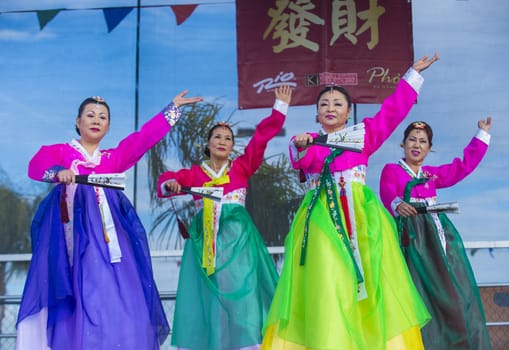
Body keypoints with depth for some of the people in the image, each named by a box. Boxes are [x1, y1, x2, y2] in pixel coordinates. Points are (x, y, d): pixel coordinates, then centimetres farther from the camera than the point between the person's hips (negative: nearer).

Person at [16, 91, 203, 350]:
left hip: (106, 229, 3)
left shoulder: (113, 157, 24)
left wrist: (173, 106, 19)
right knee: (81, 297, -11)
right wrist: (59, 171, -28)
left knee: (116, 298, -6)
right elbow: (37, 166, -6)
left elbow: (145, 136, 19)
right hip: (74, 228, -3)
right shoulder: (59, 151, 14)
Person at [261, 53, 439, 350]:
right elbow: (301, 160, -7)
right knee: (326, 286, -10)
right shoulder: (307, 140, 15)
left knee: (366, 281, -5)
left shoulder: (362, 134, 17)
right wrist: (300, 147, -30)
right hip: (320, 218, -1)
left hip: (359, 215, 1)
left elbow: (394, 109, 13)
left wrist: (414, 73, 14)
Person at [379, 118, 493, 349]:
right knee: (420, 291, -12)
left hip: (437, 233, 5)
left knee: (451, 289, -2)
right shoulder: (391, 170, 5)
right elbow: (387, 195, -13)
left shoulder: (432, 174, 22)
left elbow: (465, 165, 26)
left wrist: (482, 135, 26)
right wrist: (398, 205, -36)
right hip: (410, 235, -5)